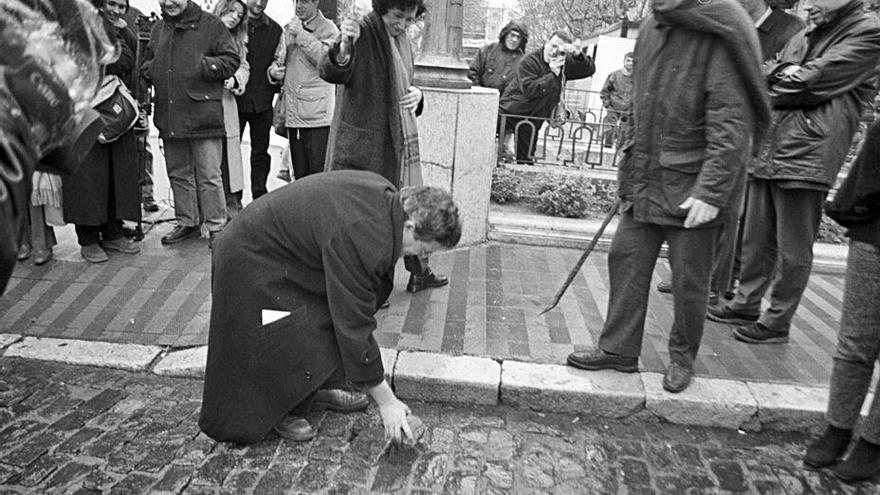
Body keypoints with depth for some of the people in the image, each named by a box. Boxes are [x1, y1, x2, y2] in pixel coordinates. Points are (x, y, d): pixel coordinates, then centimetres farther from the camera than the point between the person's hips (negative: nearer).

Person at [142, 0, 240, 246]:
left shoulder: (210, 25, -2)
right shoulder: (158, 29, 16)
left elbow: (232, 60, -5)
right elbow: (149, 63, 28)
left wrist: (204, 65, -18)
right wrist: (148, 69, 6)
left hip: (203, 116, -6)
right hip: (169, 118, 7)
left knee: (209, 176, -3)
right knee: (178, 174, 14)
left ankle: (216, 227, 7)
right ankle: (187, 223, 27)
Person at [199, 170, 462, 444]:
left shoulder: (387, 194, -10)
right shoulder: (358, 237, -37)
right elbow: (354, 325, -30)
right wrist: (385, 401, -21)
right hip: (251, 264, -9)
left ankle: (318, 388, 28)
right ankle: (282, 412, 17)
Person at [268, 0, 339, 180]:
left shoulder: (328, 29, 1)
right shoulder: (289, 29, 17)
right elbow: (279, 60, 26)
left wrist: (301, 34, -13)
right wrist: (274, 71, 5)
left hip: (317, 114, -6)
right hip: (293, 113, 6)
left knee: (319, 175, -8)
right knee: (299, 174, 11)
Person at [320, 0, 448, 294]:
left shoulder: (403, 40, 11)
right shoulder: (362, 33, -12)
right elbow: (330, 73, -25)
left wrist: (416, 94, 0)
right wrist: (344, 49, -46)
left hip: (399, 140, 8)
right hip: (362, 143, -8)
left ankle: (419, 273, 32)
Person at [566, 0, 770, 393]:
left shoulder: (718, 37, -14)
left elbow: (731, 126, -18)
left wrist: (711, 191, -23)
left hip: (693, 187, -6)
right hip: (646, 180, 7)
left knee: (689, 279, 5)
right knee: (626, 260, 8)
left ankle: (682, 358, 25)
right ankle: (618, 350, 21)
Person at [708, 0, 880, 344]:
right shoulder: (803, 37, 20)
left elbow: (815, 80, -12)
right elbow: (766, 76, 11)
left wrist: (776, 84, 2)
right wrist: (785, 74, -10)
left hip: (808, 156, -7)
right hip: (767, 151, 7)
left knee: (793, 250, 1)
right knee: (756, 238, 14)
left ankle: (777, 322, 12)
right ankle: (746, 305, 27)